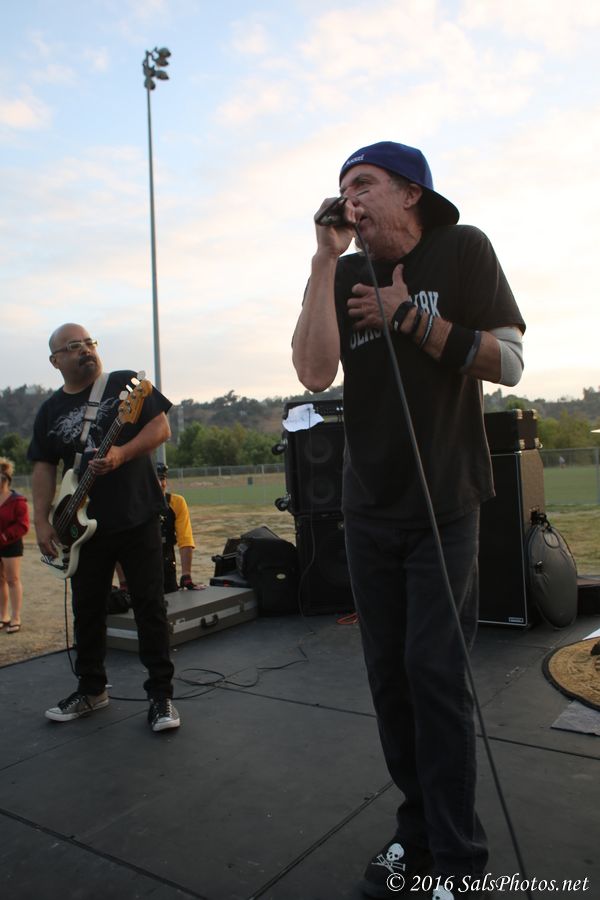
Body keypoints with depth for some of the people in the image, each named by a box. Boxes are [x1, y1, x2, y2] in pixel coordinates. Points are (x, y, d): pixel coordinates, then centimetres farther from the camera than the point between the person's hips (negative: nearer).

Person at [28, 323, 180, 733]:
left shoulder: (127, 384, 1)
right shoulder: (50, 410, 12)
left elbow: (161, 426, -5)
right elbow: (44, 467, 11)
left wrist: (121, 454, -19)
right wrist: (42, 521, 1)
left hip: (137, 517, -4)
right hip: (83, 525, 4)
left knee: (150, 605, -2)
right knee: (87, 609, 13)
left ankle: (161, 693, 8)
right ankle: (91, 689, 30)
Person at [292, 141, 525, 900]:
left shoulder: (463, 251, -1)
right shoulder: (346, 276, 5)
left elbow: (507, 362, -8)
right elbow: (314, 372, -11)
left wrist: (408, 318, -13)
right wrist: (325, 260, -12)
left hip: (444, 504, -3)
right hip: (368, 507, 4)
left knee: (433, 668, -5)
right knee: (388, 672, 9)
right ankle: (418, 830, 26)